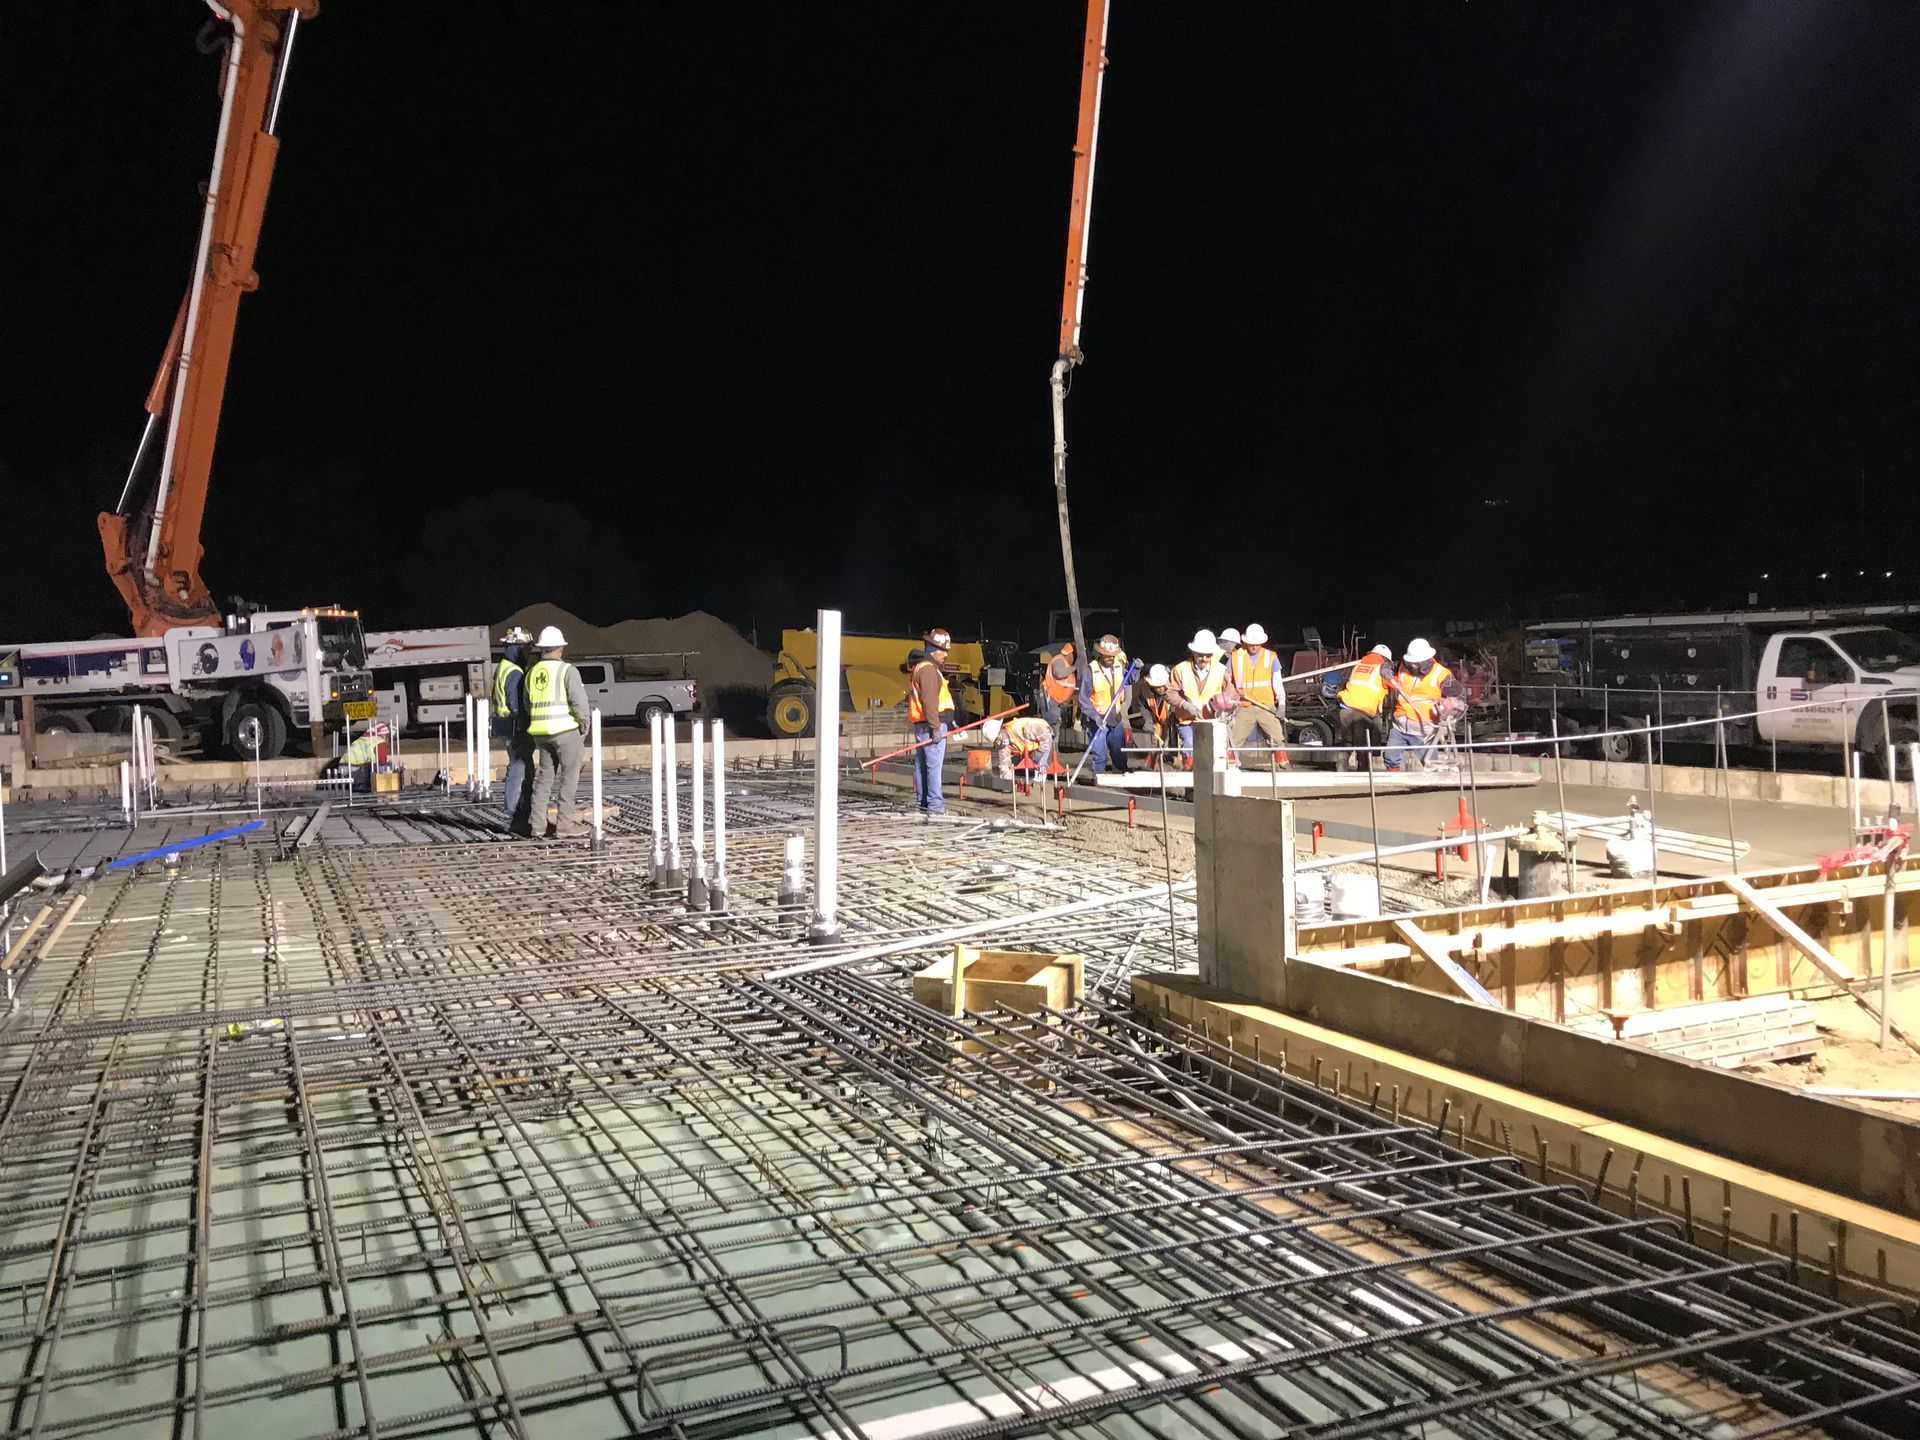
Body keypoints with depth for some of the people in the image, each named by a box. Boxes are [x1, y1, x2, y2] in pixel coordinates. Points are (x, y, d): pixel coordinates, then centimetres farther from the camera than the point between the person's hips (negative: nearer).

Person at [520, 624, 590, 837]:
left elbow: (527, 706, 16)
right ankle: (565, 825, -2)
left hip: (540, 732, 6)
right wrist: (584, 723, -4)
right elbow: (579, 701, -16)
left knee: (544, 776, 15)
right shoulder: (567, 671, -8)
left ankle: (537, 823, 14)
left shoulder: (531, 673, 11)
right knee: (569, 776, 0)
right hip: (565, 730, -6)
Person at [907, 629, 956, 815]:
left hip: (920, 725, 11)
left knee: (922, 764, 12)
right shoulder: (928, 669, -13)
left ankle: (921, 803, 18)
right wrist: (935, 728, -21)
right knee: (934, 765, -10)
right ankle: (935, 805, -11)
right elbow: (929, 701, -20)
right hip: (931, 724, -11)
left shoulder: (919, 667, 20)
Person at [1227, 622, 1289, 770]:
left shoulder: (1271, 657, 5)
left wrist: (1281, 704, -2)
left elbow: (1277, 682, 4)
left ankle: (1282, 768, 1)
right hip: (1244, 708, 1)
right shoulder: (1235, 657, 5)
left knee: (1278, 739, -7)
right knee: (1232, 740, 1)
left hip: (1266, 707, 0)